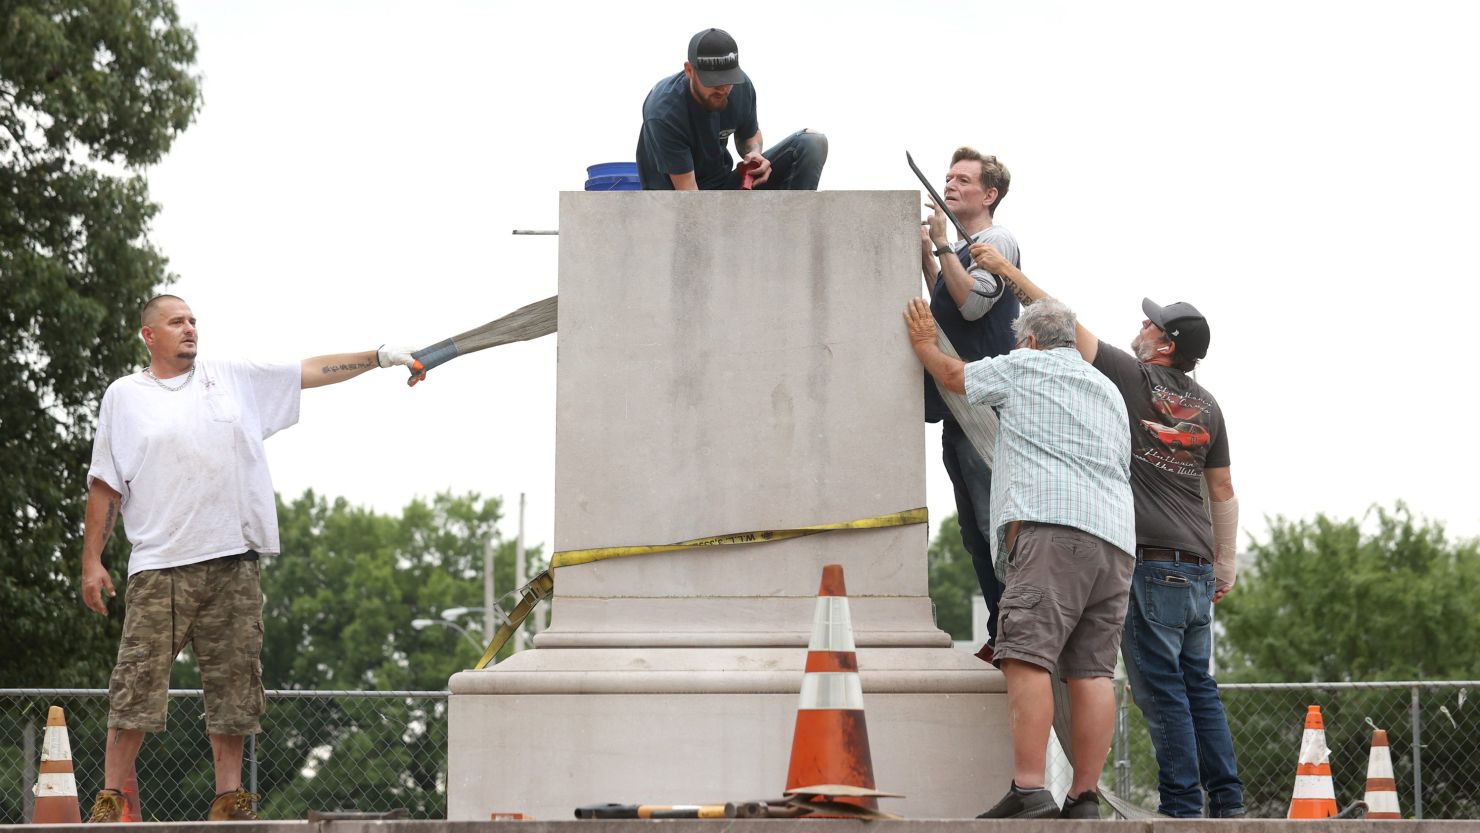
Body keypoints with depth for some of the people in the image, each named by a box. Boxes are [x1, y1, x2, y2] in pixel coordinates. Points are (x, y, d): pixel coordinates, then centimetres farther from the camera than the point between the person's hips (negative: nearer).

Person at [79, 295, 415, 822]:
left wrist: (381, 357, 7)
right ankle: (111, 799, -1)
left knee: (233, 685, 3)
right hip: (158, 568, -3)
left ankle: (229, 796, 10)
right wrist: (91, 562, 2)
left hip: (231, 561, 3)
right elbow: (105, 486, 7)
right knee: (137, 685, -6)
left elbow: (311, 371, 15)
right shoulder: (124, 397, 8)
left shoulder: (234, 379, 14)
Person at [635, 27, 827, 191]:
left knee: (812, 143, -13)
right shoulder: (665, 112, -29)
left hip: (722, 185, 6)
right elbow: (687, 191, -27)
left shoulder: (741, 86, -11)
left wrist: (754, 153, -13)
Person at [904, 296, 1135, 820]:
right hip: (1115, 539, 7)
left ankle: (1029, 791, -26)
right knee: (1092, 670, 1)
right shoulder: (1109, 392, 31)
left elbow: (953, 375, 27)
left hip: (1051, 526, -7)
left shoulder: (1022, 367, 12)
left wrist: (923, 342, 46)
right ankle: (1085, 798, -5)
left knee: (1027, 657, -15)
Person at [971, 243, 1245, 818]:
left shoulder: (1134, 379, -4)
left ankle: (1182, 806, -7)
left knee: (1160, 689, -5)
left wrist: (1005, 268, 5)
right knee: (1197, 685, 11)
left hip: (1149, 561, -7)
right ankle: (1227, 803, 10)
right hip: (1197, 565, 7)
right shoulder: (1206, 407, 14)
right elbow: (1223, 492, 17)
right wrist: (1226, 566, 23)